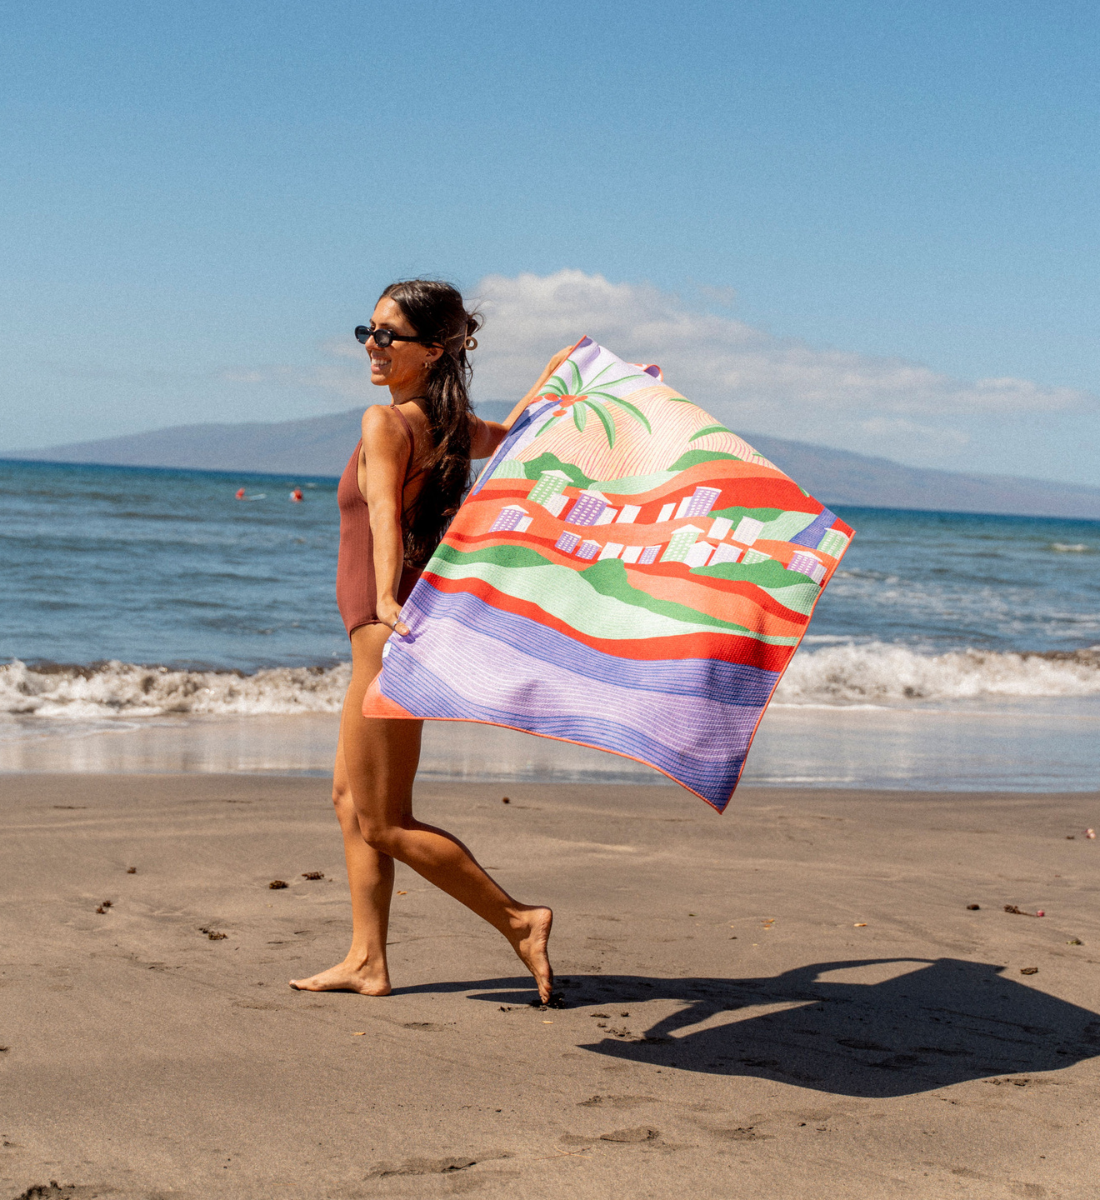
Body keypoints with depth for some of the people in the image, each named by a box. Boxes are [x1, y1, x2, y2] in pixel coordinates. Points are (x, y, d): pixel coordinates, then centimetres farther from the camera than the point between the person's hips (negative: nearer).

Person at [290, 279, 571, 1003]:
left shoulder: (385, 423, -14)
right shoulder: (453, 427, 10)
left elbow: (385, 515, -31)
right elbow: (509, 433, 30)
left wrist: (386, 600, -45)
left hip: (389, 632, -10)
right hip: (414, 621, 10)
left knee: (386, 826, -4)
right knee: (351, 797, 14)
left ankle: (517, 920, -1)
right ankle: (367, 961, 15)